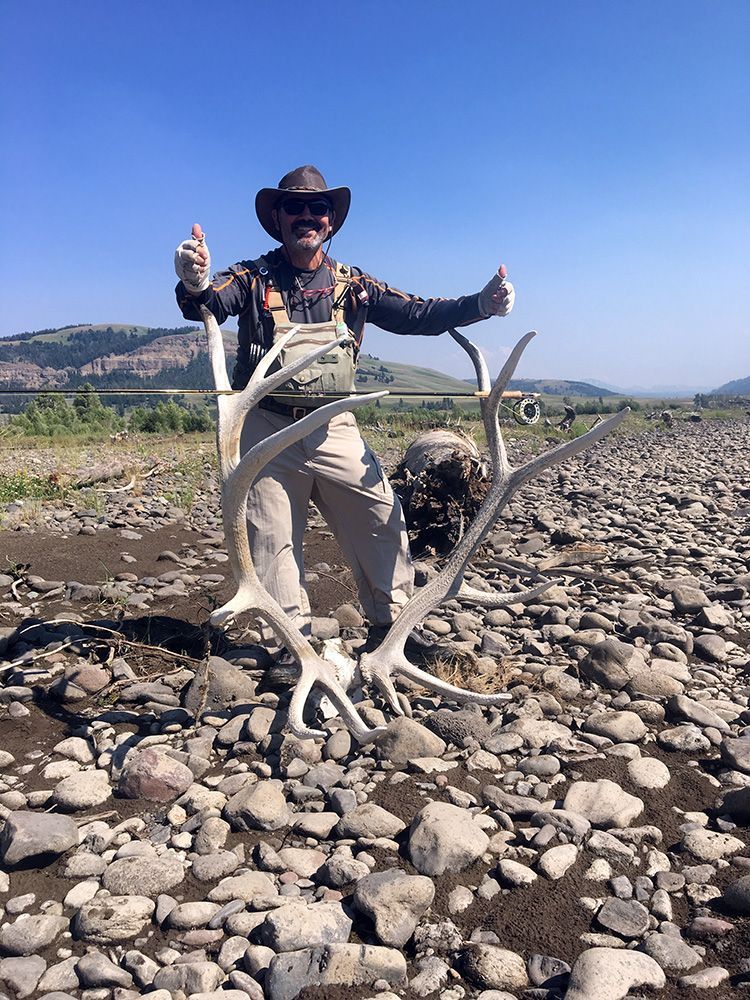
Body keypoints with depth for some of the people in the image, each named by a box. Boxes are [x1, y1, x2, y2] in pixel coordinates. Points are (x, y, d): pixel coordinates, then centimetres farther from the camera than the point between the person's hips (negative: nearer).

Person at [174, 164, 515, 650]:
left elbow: (418, 315, 3)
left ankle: (394, 625, 18)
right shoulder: (253, 279, 1)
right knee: (273, 543, 5)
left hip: (334, 431, 2)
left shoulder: (352, 284, 7)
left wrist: (481, 303, -13)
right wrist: (195, 284, -43)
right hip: (268, 431, -1)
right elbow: (207, 305, -18)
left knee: (383, 521, -1)